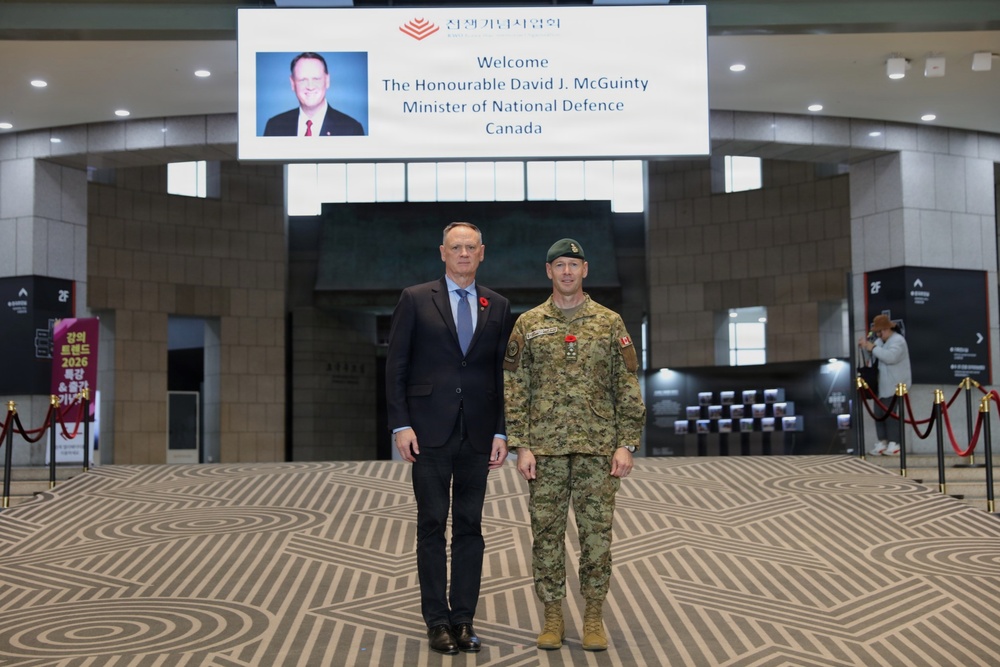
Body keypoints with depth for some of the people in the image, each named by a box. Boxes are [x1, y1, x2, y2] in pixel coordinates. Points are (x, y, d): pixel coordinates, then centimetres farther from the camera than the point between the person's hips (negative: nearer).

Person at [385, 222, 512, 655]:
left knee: (470, 526, 6)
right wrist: (401, 425, -7)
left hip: (478, 434, 2)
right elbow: (395, 367, 0)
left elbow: (502, 374, 9)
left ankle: (464, 620, 14)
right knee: (432, 525, 3)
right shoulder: (415, 299, 3)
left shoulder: (497, 307, 10)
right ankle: (438, 621, 11)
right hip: (429, 432, -2)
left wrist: (501, 432, 2)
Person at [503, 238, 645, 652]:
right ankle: (552, 618, 16)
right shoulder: (528, 325, 6)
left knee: (597, 533, 3)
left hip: (598, 447, 0)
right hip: (545, 448, 0)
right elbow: (514, 390, 3)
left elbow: (628, 389, 3)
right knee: (546, 532, 5)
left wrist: (627, 444, -4)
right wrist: (521, 446, -5)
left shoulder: (609, 323, 5)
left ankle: (594, 617, 15)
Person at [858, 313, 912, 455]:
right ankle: (882, 442, 11)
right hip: (883, 385, 9)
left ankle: (895, 444, -4)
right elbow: (876, 353, 15)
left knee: (892, 414, -9)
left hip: (896, 386, -9)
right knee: (879, 413, 6)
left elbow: (890, 357, -30)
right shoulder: (881, 340, 14)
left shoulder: (898, 340, -14)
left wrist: (872, 347, -25)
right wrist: (866, 345, -4)